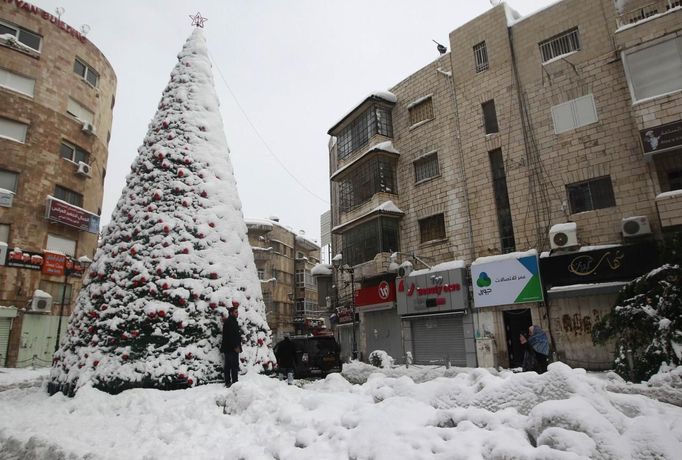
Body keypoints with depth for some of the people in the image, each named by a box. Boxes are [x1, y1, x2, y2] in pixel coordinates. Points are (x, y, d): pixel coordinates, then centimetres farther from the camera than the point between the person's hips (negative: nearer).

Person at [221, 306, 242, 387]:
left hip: (228, 349, 10)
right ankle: (234, 382, -6)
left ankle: (228, 382, 18)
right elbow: (230, 336, -21)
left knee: (228, 366, 12)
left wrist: (238, 346, 17)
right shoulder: (229, 322, -13)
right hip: (231, 348, -10)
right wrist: (235, 347, -19)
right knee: (234, 366, -8)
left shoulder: (233, 321, 19)